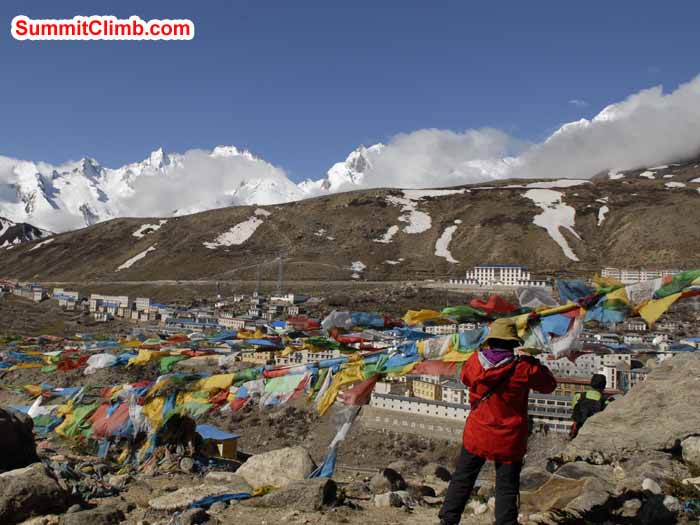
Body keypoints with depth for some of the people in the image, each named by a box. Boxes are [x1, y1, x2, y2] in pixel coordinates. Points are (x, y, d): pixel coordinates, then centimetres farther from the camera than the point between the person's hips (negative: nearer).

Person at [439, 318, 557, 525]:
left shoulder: (476, 361, -9)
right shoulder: (524, 367, -15)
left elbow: (465, 376, 13)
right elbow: (549, 385, 1)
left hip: (477, 435, 2)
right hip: (509, 440, -2)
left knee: (462, 480, 17)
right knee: (507, 489, 10)